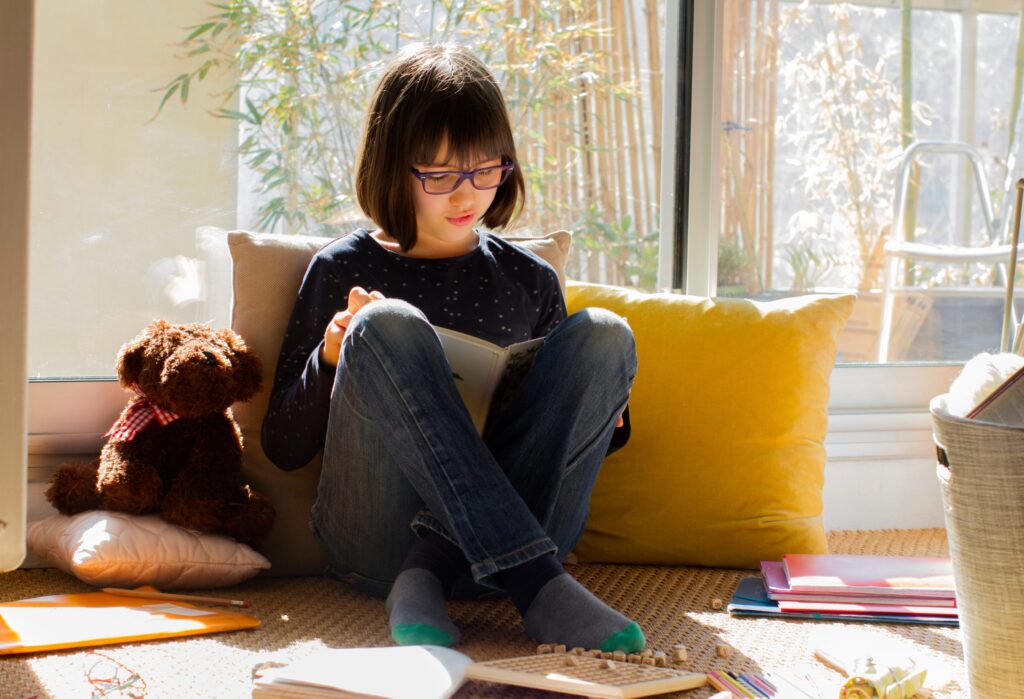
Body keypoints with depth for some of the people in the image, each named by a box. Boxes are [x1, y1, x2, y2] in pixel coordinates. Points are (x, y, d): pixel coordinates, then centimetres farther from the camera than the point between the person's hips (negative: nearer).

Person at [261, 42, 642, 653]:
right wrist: (329, 362, -10)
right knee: (388, 325, -25)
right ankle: (537, 583, -36)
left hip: (512, 530, 3)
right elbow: (284, 448, 9)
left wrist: (602, 413, 2)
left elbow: (558, 407, 26)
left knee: (603, 332, -15)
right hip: (375, 540, -2)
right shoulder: (343, 270, 10)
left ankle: (429, 576, -27)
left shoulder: (530, 280, 18)